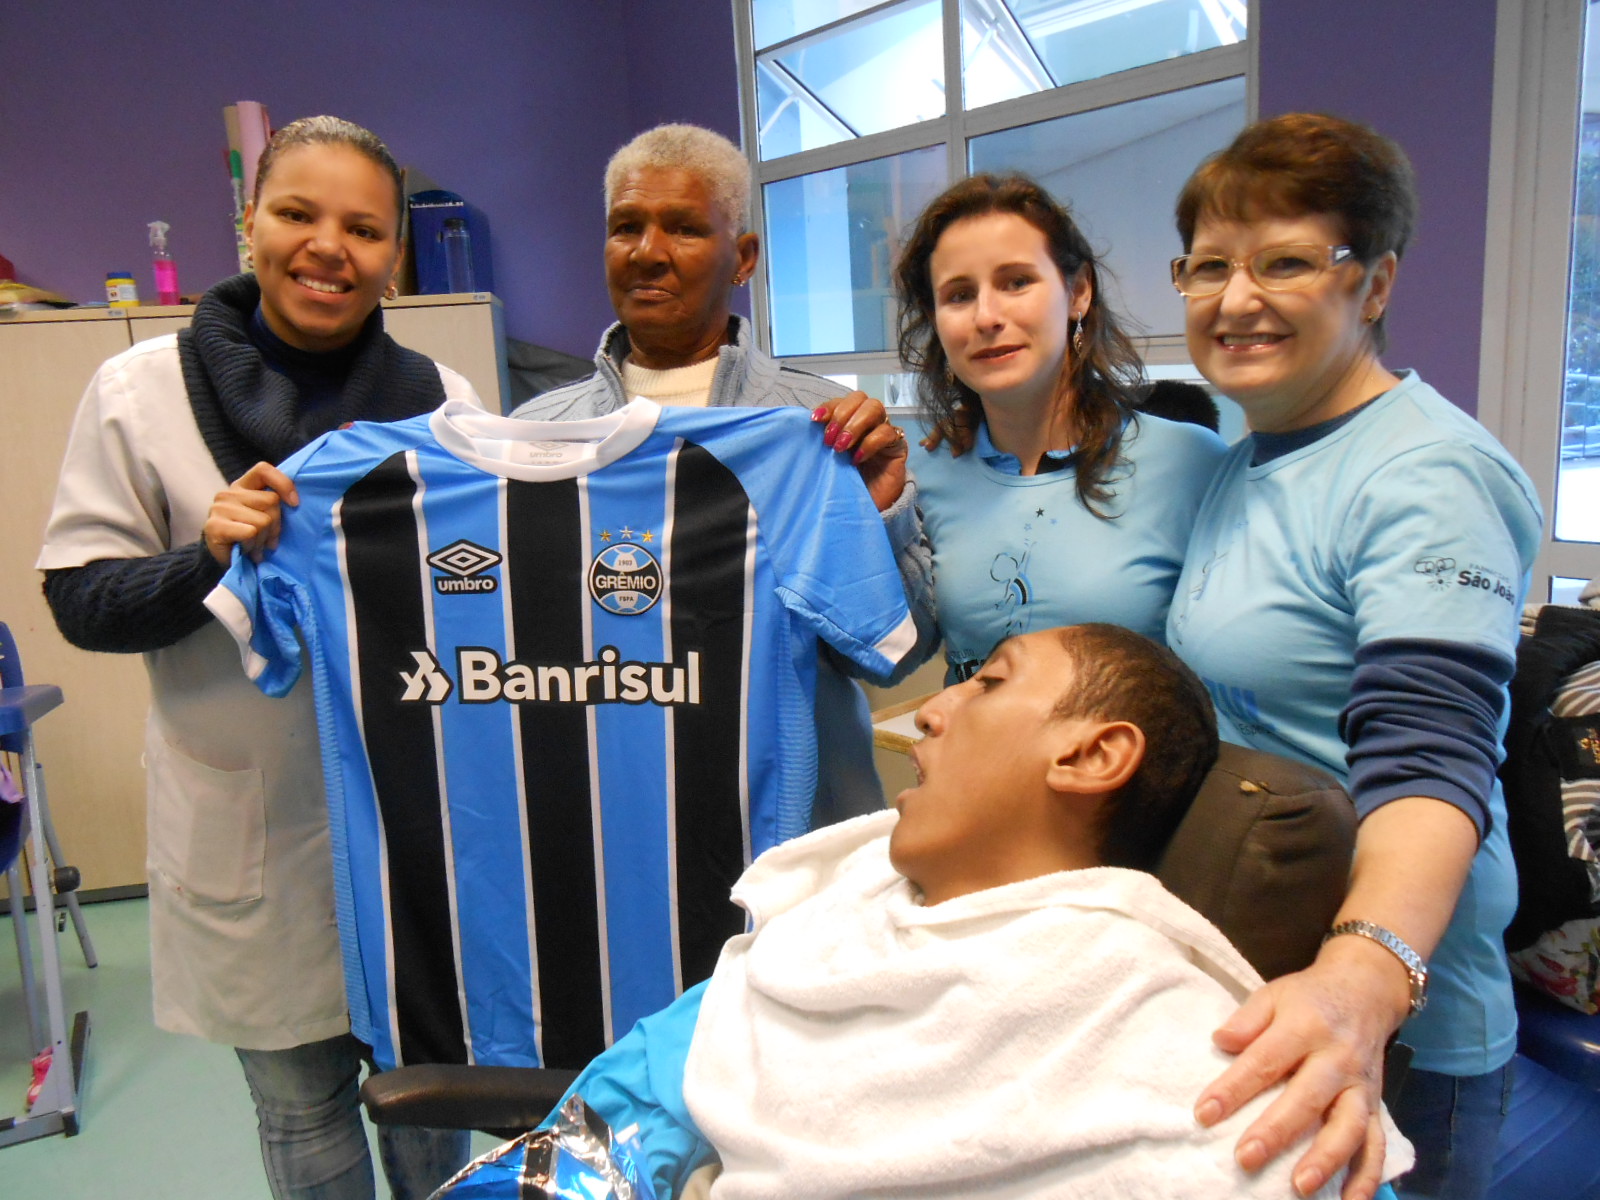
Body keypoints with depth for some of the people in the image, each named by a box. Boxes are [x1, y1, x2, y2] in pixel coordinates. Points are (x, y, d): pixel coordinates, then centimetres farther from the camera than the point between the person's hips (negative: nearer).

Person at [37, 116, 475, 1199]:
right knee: (301, 1105, 18)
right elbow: (80, 601, -4)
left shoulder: (441, 398, -1)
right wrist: (206, 557, -21)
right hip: (251, 825, -1)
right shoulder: (141, 390, -4)